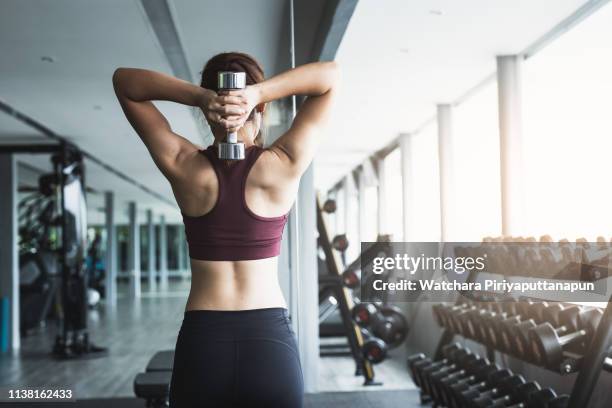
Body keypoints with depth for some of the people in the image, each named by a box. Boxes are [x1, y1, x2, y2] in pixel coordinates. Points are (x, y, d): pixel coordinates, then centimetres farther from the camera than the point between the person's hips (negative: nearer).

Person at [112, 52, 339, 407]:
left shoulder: (184, 167, -4)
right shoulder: (283, 166, -6)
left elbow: (123, 81, 6)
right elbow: (331, 75, 2)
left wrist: (198, 96, -12)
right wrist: (259, 94, -13)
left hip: (200, 344, 1)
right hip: (271, 342, 0)